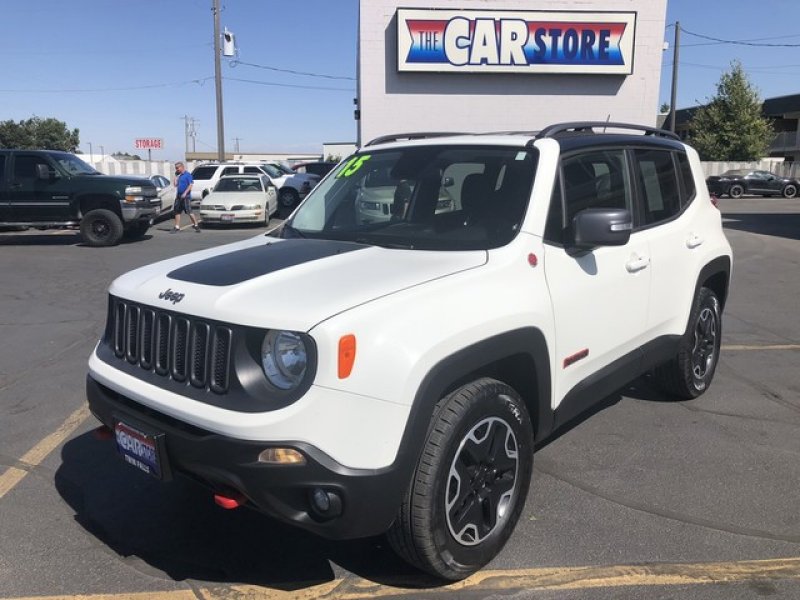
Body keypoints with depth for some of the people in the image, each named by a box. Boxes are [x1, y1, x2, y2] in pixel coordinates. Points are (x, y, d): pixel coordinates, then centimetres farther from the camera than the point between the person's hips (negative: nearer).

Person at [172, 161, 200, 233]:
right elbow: (175, 184, 13)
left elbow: (190, 185, -14)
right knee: (177, 212, 7)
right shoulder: (179, 175, 15)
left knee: (189, 212, -8)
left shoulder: (187, 174, -7)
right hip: (179, 196, 8)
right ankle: (177, 227, 11)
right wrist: (176, 176, 9)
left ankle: (196, 225, 2)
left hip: (186, 196, -8)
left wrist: (185, 193, -21)